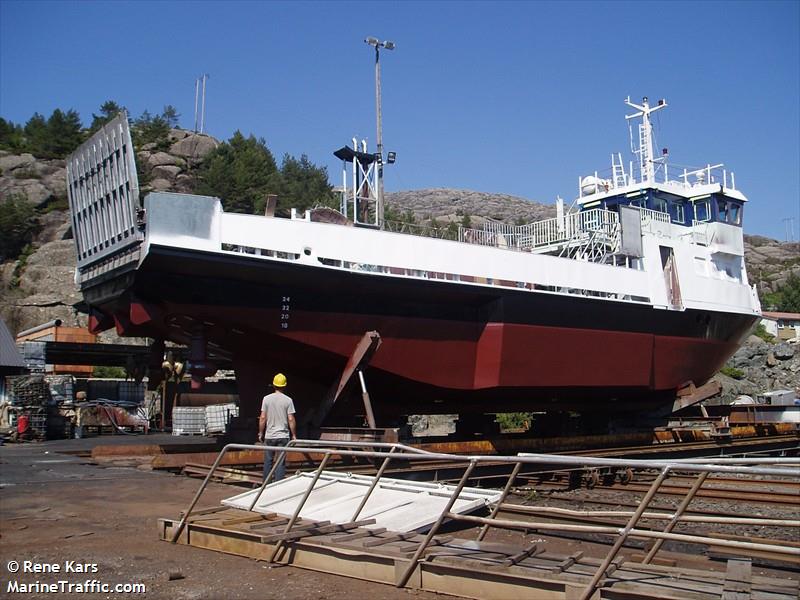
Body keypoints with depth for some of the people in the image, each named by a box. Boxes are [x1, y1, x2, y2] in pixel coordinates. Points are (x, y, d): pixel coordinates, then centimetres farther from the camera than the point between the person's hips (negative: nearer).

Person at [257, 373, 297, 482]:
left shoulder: (266, 399, -2)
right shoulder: (288, 400, -6)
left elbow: (263, 418, -2)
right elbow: (291, 420, -7)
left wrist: (261, 433, 9)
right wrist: (294, 435, 3)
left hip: (269, 436, 2)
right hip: (283, 436, -1)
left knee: (268, 461, 12)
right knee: (281, 462, 3)